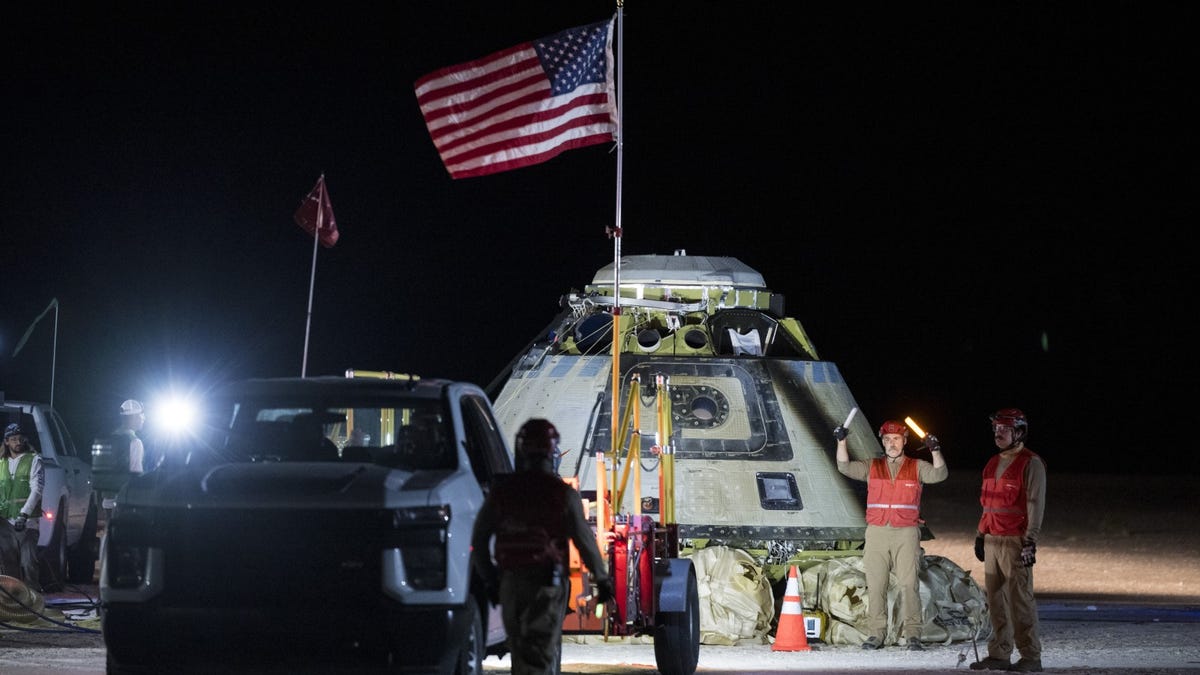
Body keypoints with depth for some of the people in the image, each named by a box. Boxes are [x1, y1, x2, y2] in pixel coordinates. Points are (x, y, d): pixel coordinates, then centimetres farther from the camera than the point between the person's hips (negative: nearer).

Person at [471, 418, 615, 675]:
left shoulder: (501, 491, 5)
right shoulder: (563, 494, -6)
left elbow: (479, 540, 7)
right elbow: (584, 540, -6)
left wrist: (491, 580, 18)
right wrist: (602, 579, 7)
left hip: (511, 583, 4)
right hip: (548, 584, -4)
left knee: (520, 651, 16)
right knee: (542, 653, -7)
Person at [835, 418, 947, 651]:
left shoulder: (917, 467, 10)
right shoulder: (872, 467, 14)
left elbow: (939, 474, -5)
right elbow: (846, 467, 5)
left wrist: (935, 450, -20)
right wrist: (842, 442, -8)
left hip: (906, 533, -2)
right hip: (876, 533, 2)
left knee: (908, 583, -8)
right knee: (875, 585, 0)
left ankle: (912, 634, -7)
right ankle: (876, 634, 4)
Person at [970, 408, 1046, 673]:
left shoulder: (1031, 464, -7)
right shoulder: (993, 464, 18)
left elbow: (1036, 504, -12)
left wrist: (1030, 541, -17)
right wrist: (980, 535, 21)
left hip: (1015, 541, -8)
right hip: (992, 540, 8)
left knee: (1020, 599, -10)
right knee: (995, 599, 7)